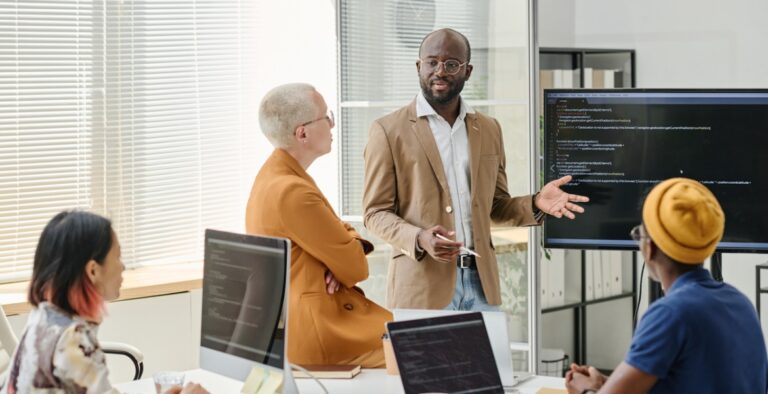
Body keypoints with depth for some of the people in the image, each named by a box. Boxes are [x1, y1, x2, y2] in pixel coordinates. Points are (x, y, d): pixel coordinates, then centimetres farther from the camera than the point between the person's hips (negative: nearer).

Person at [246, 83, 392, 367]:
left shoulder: (272, 176, 10)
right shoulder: (292, 192, -21)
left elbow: (339, 232, 17)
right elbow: (357, 269, -15)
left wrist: (351, 243, -5)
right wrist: (354, 252, 7)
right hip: (318, 333, -10)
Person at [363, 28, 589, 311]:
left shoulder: (489, 129, 12)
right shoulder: (388, 130, -2)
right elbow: (375, 212, -3)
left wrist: (535, 204, -3)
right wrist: (419, 239, -21)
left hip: (481, 281, 4)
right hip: (423, 284, -4)